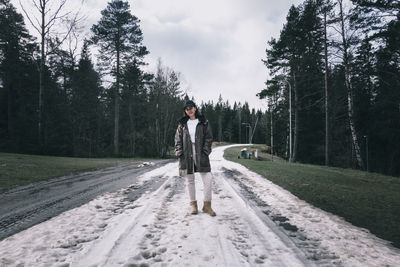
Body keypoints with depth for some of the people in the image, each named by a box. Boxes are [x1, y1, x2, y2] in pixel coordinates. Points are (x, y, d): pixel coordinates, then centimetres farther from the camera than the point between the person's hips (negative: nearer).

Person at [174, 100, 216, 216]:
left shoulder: (203, 122, 6)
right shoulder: (182, 124, 10)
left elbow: (209, 138, 4)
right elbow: (178, 139, 10)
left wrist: (205, 151, -6)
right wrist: (179, 152, -2)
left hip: (201, 154, -1)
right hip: (186, 155, 1)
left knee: (207, 179, -8)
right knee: (190, 180, 6)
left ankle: (207, 205, 4)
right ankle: (193, 204, 18)